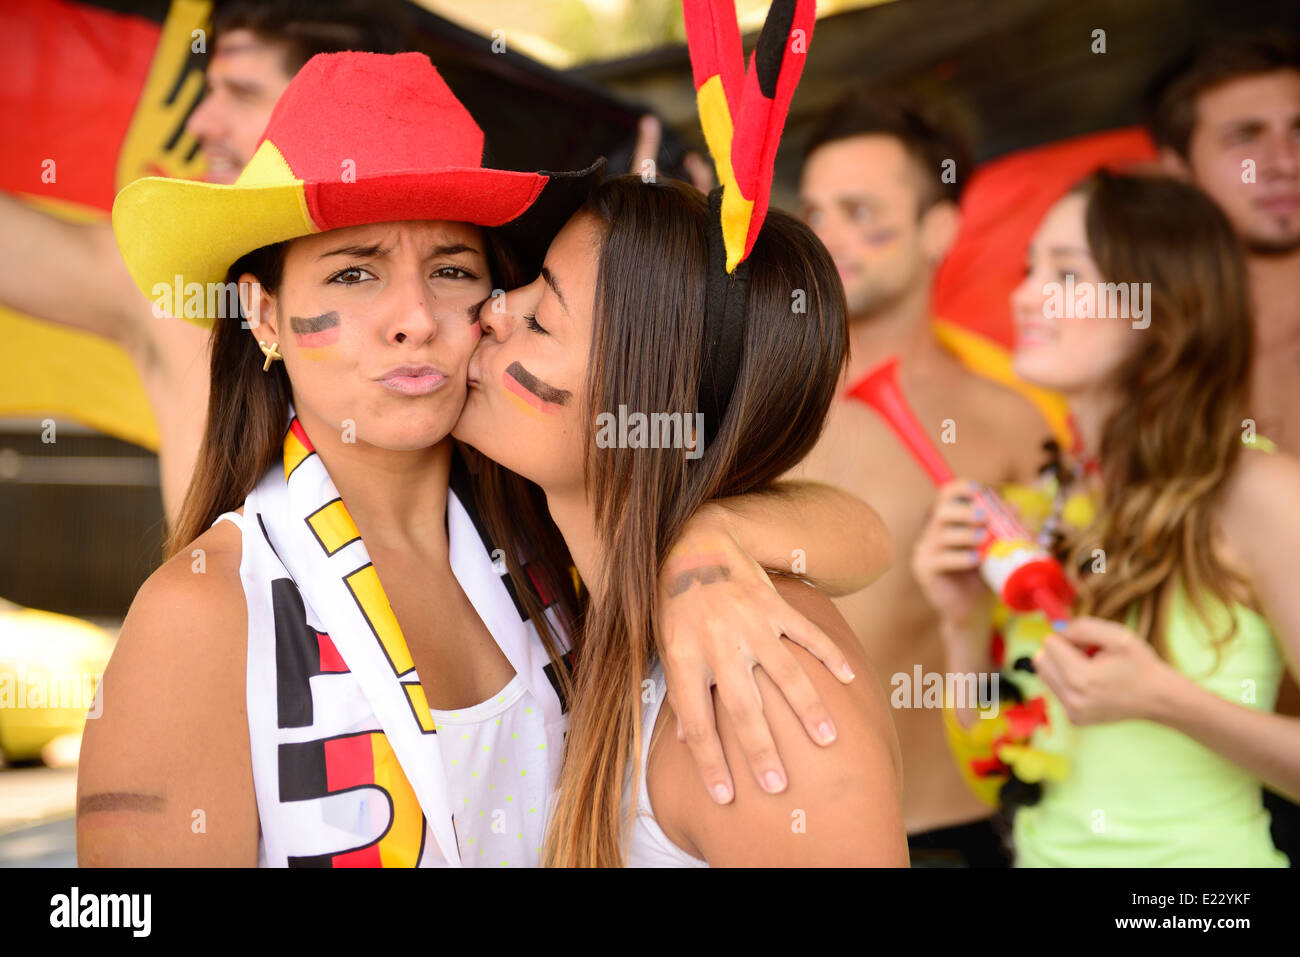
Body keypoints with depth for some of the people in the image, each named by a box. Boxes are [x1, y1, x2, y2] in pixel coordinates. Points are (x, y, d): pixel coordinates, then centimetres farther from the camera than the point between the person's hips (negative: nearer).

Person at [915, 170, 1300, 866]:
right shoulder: (1039, 502, 4)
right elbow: (995, 760, 10)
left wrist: (1165, 700, -19)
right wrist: (963, 625, -4)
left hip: (1201, 848, -3)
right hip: (1044, 848, 4)